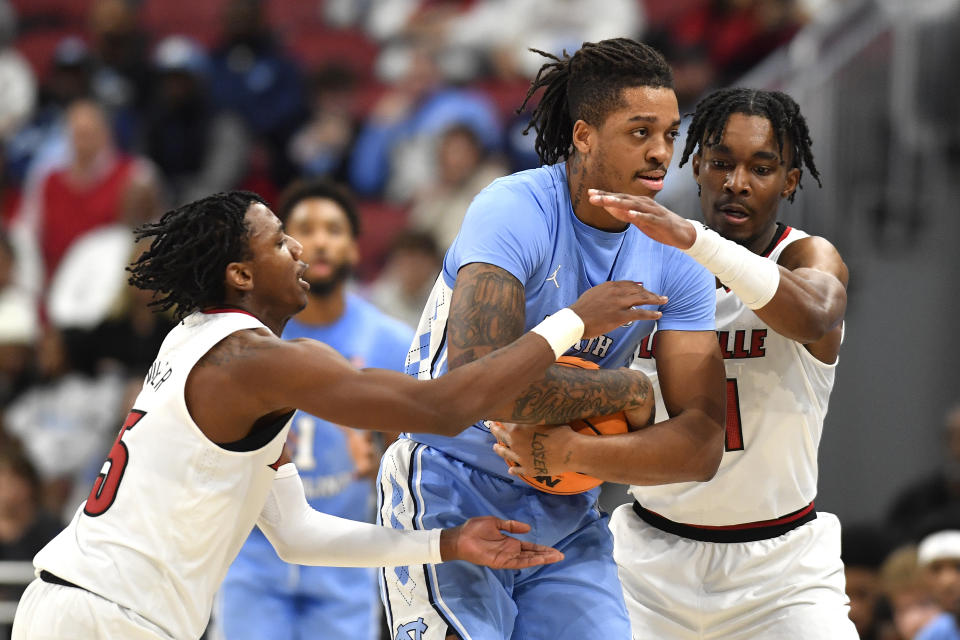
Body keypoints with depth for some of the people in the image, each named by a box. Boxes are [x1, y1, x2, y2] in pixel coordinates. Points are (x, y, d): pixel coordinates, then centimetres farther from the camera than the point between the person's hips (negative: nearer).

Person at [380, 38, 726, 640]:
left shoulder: (676, 257, -3)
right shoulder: (515, 212, -19)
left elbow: (702, 446, -9)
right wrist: (626, 390, -21)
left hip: (567, 517, 5)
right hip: (453, 498, -5)